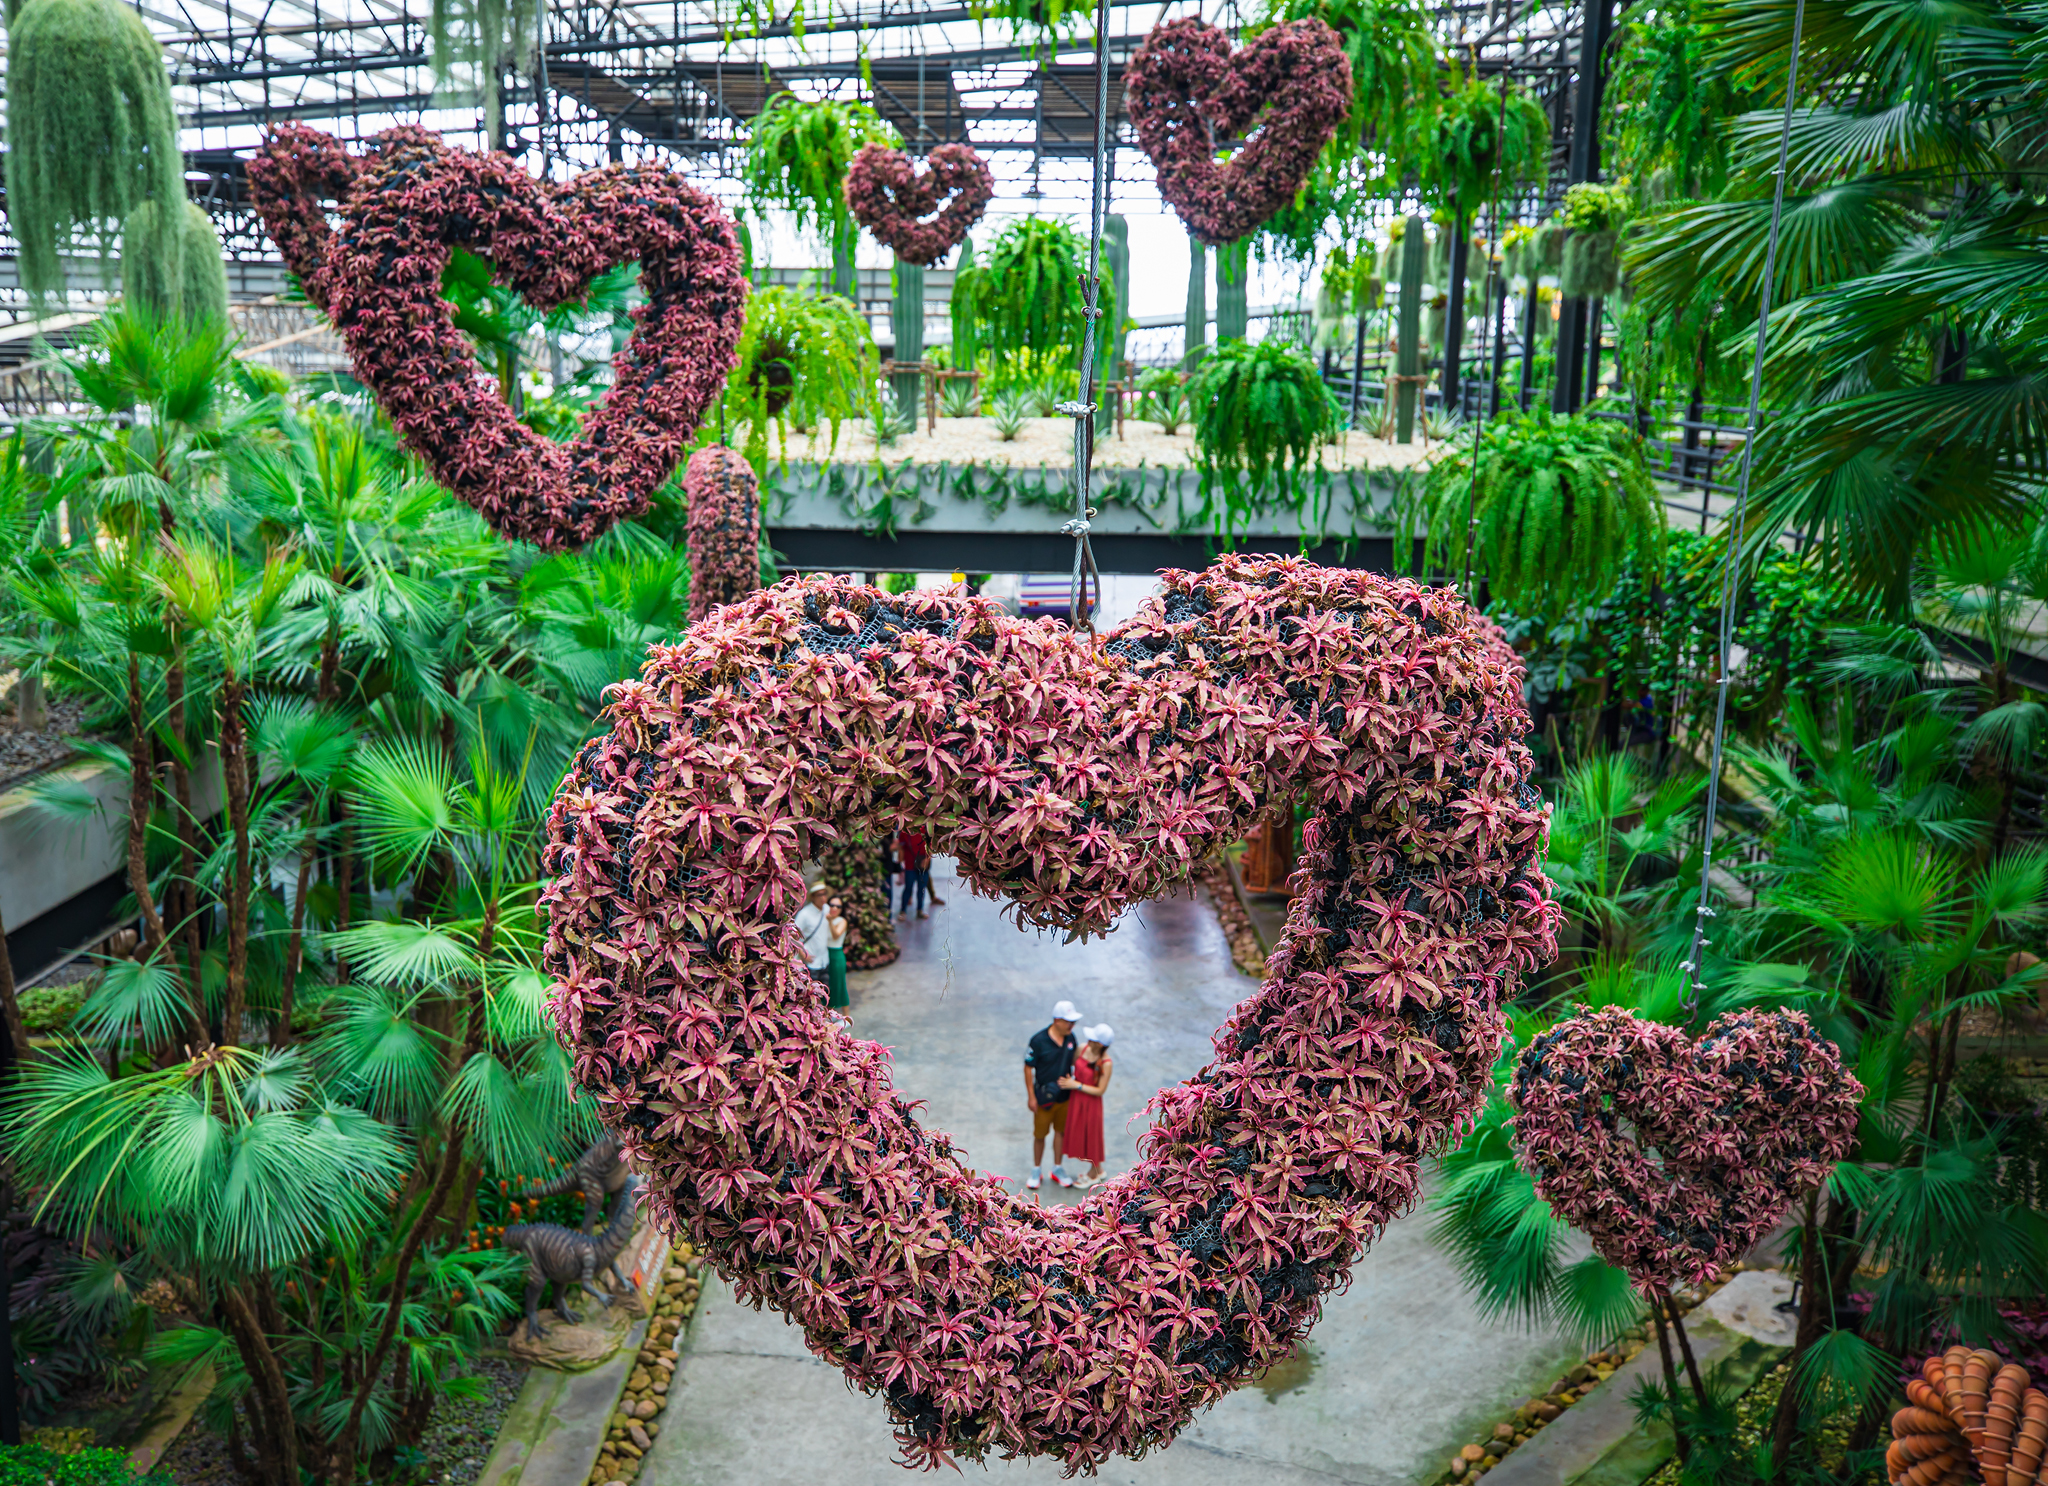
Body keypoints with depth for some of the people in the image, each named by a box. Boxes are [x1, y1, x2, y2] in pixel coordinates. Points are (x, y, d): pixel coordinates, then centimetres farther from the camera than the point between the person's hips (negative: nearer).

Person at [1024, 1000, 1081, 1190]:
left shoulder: (1070, 1037, -4)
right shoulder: (1038, 1040, -20)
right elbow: (1028, 1068, -13)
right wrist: (1031, 1096, -12)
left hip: (1065, 1096, 4)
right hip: (1044, 1097, -4)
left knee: (1061, 1131, 16)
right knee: (1040, 1134, 10)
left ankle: (1058, 1169, 33)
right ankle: (1036, 1171, 28)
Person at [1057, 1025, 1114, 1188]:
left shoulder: (1106, 1063, -26)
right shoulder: (1083, 1048, -10)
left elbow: (1100, 1090, -20)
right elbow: (1072, 1061, 11)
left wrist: (1076, 1085, -21)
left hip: (1091, 1103, -7)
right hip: (1075, 1099, 7)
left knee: (1091, 1136, 13)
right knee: (1079, 1134, 21)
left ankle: (1094, 1175, 37)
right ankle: (1098, 1169, 43)